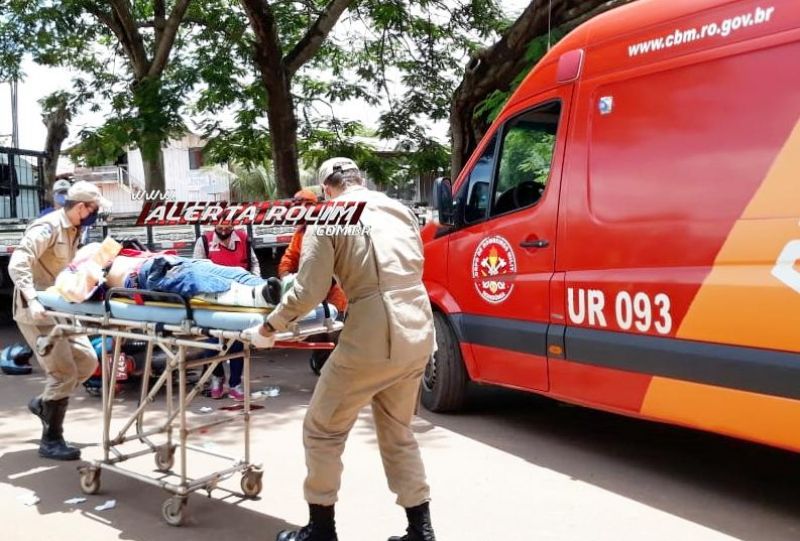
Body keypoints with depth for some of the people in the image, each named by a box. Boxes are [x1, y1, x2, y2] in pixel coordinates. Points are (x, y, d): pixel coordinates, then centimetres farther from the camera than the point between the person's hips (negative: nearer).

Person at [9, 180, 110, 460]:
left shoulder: (73, 230, 11)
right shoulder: (48, 227, -18)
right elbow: (17, 264, -27)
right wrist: (31, 299, -38)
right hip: (37, 312, -9)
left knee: (87, 360, 9)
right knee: (64, 372, -9)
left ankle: (43, 403, 28)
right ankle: (51, 441, 3)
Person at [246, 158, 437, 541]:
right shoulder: (399, 209, 16)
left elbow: (308, 293, -9)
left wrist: (269, 327, 5)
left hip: (371, 340, -7)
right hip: (418, 336, 7)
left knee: (323, 431, 12)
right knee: (398, 432, 22)